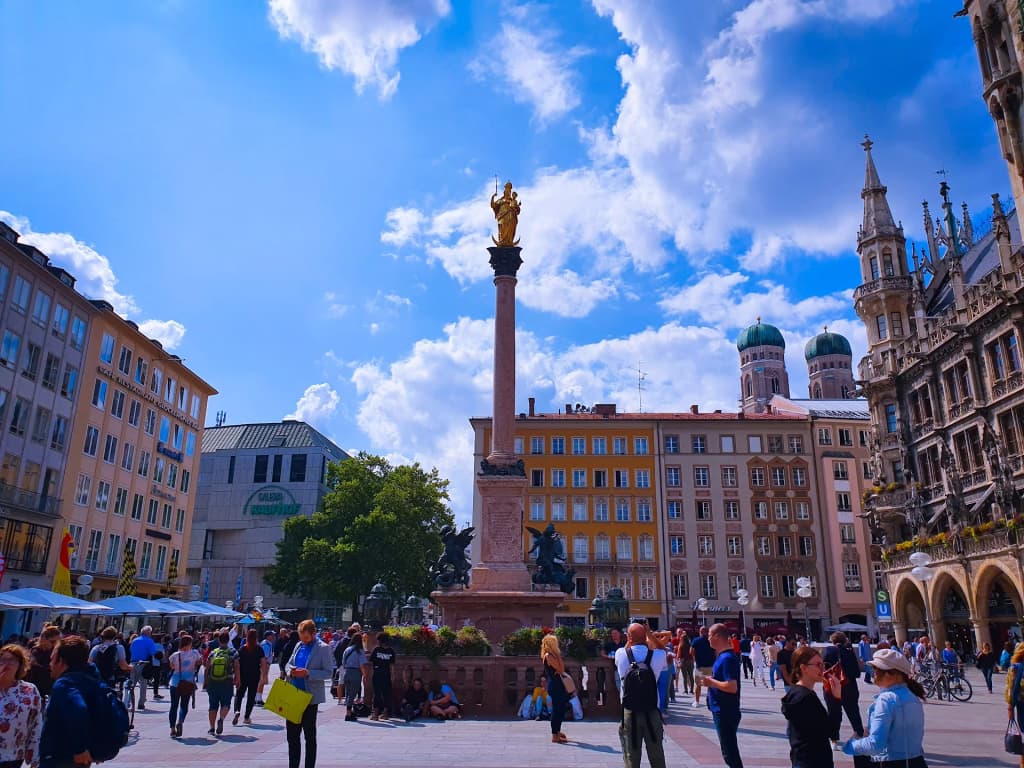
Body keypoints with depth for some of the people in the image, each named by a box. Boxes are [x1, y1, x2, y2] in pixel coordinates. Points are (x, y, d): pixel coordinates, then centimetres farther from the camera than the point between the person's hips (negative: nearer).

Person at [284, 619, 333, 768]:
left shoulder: (323, 648, -9)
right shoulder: (299, 645, 9)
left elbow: (328, 673, -12)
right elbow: (288, 664, 17)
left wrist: (308, 673, -23)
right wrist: (291, 671, -7)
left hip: (310, 697, -6)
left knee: (310, 736, 6)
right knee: (292, 735, 12)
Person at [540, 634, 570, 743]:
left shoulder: (552, 655, 14)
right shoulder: (549, 656, -16)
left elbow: (562, 669, 15)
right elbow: (561, 670, -18)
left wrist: (558, 656, 8)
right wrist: (559, 656, -13)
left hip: (557, 685, 10)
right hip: (555, 686, -10)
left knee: (560, 709, 18)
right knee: (557, 709, -6)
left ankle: (557, 731, 31)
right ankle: (555, 735, 0)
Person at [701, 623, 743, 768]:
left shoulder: (727, 658, -21)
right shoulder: (723, 655, 9)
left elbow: (732, 687, -29)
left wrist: (711, 682, -18)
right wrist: (711, 679, 4)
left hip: (725, 712, -10)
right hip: (721, 711, 10)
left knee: (730, 753, -1)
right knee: (730, 751, 19)